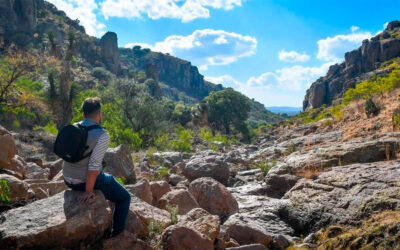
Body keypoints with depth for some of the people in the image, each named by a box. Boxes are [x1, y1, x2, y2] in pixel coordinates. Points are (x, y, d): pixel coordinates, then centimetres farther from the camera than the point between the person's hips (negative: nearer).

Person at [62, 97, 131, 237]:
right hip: (89, 181, -8)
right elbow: (94, 165, -27)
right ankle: (117, 235, 16)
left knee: (108, 181, 37)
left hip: (68, 181, 8)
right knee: (124, 198, 14)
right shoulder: (102, 135, -21)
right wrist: (88, 191, -19)